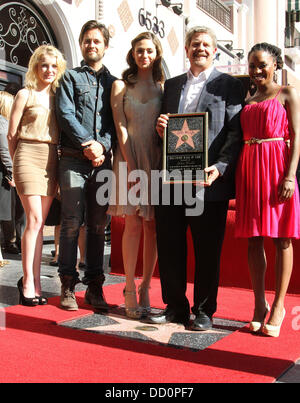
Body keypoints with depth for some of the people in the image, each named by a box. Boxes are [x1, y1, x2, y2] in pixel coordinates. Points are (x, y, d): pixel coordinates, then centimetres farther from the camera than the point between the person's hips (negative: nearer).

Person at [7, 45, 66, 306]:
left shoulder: (58, 95, 13)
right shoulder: (26, 95, 1)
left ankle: (34, 282, 10)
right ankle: (29, 281, -3)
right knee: (34, 219, -10)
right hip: (29, 156, -4)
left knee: (40, 222, 4)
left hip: (51, 160, 4)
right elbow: (11, 134, 3)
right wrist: (18, 163, 7)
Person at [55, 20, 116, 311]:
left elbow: (116, 121, 9)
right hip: (73, 159, -2)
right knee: (71, 223, -4)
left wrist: (102, 146, -8)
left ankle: (94, 287, 9)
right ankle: (68, 286, 4)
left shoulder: (113, 83, 18)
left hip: (103, 160, 2)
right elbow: (65, 114, -1)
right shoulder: (70, 78, 13)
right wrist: (87, 143, -11)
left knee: (98, 225, 3)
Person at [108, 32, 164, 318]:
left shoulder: (163, 87, 12)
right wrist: (131, 165, -11)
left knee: (152, 226, 0)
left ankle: (145, 289, 9)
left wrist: (163, 163, -6)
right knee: (133, 224, -5)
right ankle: (130, 292, 2)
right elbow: (120, 126, 0)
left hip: (157, 159, 2)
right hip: (130, 157, -2)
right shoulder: (121, 86, 9)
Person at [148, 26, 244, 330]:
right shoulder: (171, 85, 20)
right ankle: (175, 306, 22)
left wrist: (220, 168, -16)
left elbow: (236, 133, -2)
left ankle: (204, 310, 18)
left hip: (208, 181, -4)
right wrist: (160, 129, 1)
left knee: (208, 250, 3)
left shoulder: (229, 85, 6)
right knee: (169, 246, 7)